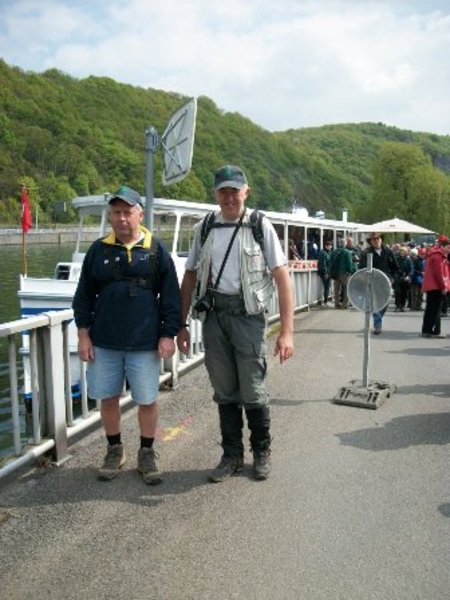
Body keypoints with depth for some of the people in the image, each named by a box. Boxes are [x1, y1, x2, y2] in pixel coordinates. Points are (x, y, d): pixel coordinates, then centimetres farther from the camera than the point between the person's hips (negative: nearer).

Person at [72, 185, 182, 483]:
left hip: (145, 344, -2)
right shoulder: (99, 250, 4)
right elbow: (84, 295, 9)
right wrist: (83, 333, 4)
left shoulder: (156, 250, 0)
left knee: (147, 400, 6)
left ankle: (147, 453, 27)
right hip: (104, 342, 2)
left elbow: (171, 296, 0)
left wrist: (168, 335, -4)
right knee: (108, 398, 11)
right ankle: (115, 450, 33)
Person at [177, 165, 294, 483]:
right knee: (224, 391, 12)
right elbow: (190, 278, 13)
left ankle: (262, 453, 26)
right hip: (213, 314, 3)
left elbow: (282, 277, -7)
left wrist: (287, 331, -15)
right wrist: (180, 325, 9)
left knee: (253, 391, 3)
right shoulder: (204, 229, 9)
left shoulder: (260, 226, -2)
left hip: (247, 314, -3)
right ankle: (232, 455, 28)